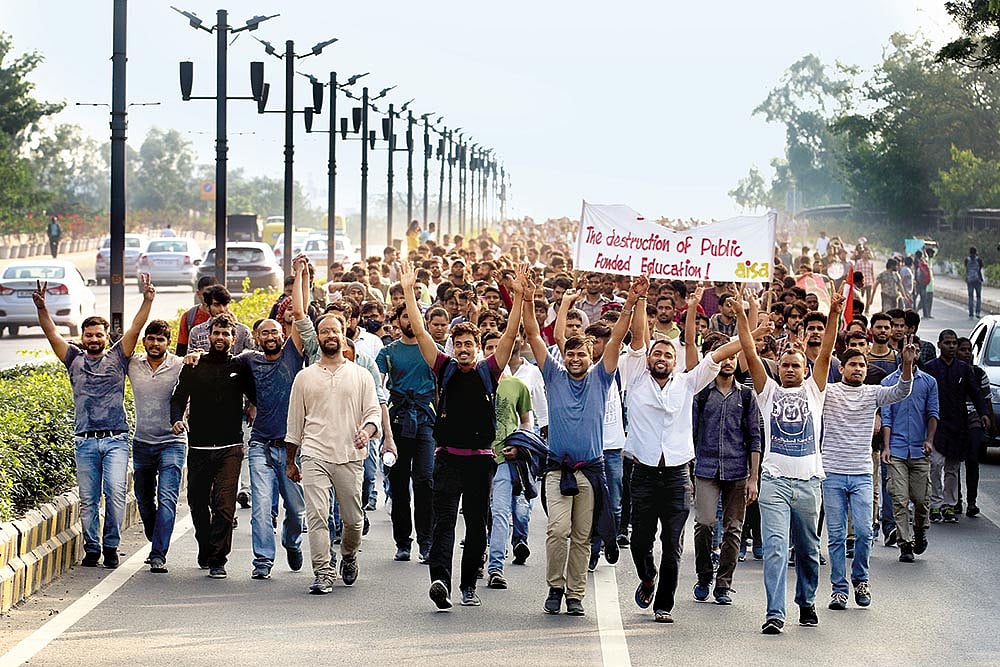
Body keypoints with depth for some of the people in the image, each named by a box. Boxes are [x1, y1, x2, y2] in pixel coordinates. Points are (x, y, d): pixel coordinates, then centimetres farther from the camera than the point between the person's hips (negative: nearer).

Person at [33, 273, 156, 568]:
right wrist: (41, 307, -10)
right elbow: (52, 334, 5)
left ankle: (111, 546, -3)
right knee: (88, 499, 2)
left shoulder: (117, 357, 12)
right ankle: (92, 548, 11)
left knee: (115, 491, -14)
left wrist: (147, 300, -11)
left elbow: (134, 330, 2)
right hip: (85, 441, 2)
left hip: (115, 439, -2)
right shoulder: (74, 359, 14)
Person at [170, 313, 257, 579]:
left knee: (224, 505, -12)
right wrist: (176, 419, -13)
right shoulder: (194, 366, 9)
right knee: (198, 504, 10)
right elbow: (179, 397, 6)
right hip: (198, 447, 2)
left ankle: (217, 560, -10)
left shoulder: (240, 366, 8)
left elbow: (256, 397, 12)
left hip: (230, 449, -2)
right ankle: (205, 552, 28)